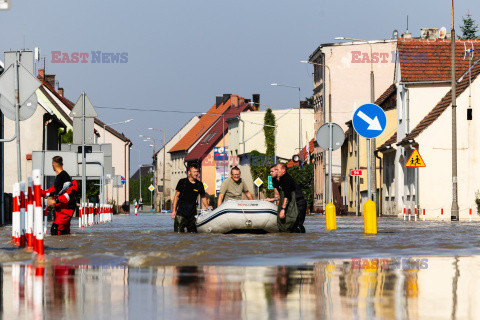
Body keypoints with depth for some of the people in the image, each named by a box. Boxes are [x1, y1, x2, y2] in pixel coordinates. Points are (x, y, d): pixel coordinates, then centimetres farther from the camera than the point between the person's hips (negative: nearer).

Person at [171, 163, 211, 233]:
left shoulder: (199, 184, 8)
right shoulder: (182, 182, -2)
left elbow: (203, 197, 21)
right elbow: (176, 196, -1)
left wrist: (207, 206, 4)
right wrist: (173, 210, -6)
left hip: (192, 212, 4)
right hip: (181, 211, -4)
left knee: (193, 232, 5)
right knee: (179, 232, -9)